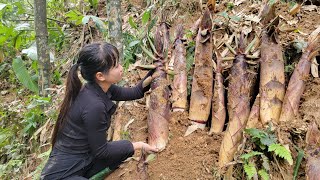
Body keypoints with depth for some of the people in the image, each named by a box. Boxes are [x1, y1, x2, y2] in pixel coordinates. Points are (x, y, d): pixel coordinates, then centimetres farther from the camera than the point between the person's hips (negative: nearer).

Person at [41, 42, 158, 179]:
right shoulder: (94, 105, -30)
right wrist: (138, 145, -10)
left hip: (83, 161, 8)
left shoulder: (100, 87, -6)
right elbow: (100, 151, -18)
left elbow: (132, 93, 11)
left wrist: (150, 78, -5)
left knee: (127, 149, 9)